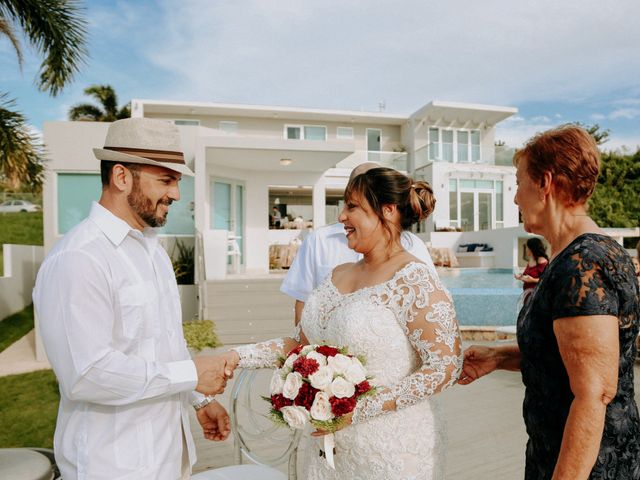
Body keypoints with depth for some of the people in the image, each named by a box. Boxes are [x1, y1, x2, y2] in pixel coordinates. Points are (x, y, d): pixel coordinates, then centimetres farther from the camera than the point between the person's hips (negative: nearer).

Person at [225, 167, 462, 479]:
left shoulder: (415, 280, -16)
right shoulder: (338, 275, 3)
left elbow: (445, 367, -19)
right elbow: (300, 344, 8)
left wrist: (359, 409, -21)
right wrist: (237, 357, -3)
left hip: (390, 451, -6)